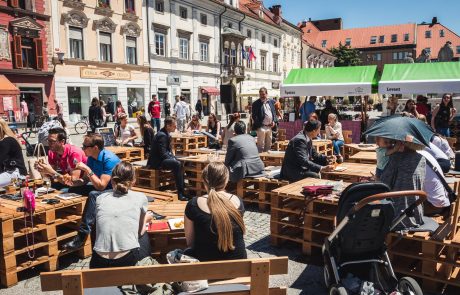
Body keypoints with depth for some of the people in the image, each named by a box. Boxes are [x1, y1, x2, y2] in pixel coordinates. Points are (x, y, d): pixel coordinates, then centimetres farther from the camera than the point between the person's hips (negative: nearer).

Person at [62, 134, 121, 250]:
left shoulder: (109, 159, -25)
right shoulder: (91, 157, -1)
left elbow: (101, 186, -30)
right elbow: (85, 180, 5)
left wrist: (87, 169, -29)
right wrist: (74, 182, -15)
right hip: (101, 187, 9)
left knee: (93, 195, -35)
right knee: (72, 190, 4)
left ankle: (82, 235, -30)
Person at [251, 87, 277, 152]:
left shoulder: (271, 102, 11)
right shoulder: (256, 103, -6)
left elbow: (274, 112, 17)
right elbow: (254, 116, -8)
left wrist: (274, 121, 1)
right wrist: (259, 124, -15)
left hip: (270, 127, 6)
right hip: (261, 127, -6)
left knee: (268, 144, 14)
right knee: (261, 145, -3)